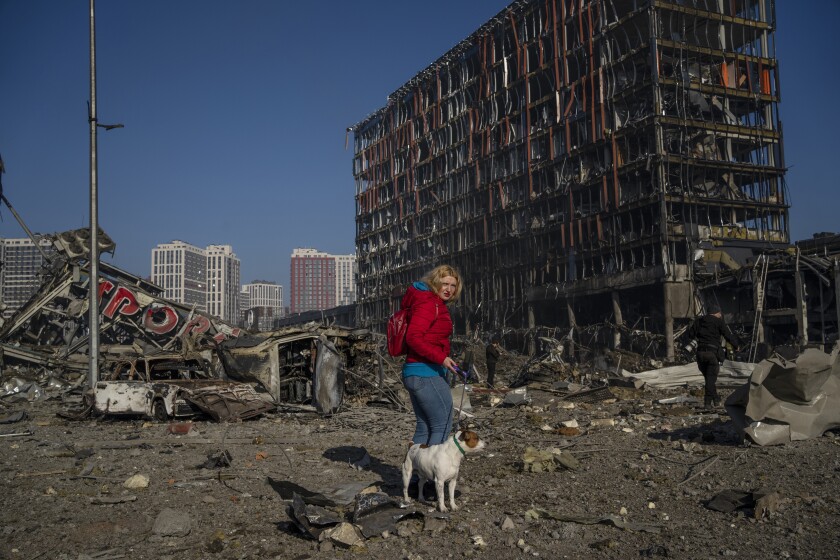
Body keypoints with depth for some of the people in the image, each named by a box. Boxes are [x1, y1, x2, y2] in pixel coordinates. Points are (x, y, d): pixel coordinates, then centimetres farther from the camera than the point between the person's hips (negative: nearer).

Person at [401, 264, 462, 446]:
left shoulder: (437, 304, 19)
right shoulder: (428, 303, -12)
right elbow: (413, 337, -22)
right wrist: (441, 358, -25)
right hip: (426, 372, -10)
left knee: (424, 428, 14)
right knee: (443, 425, -7)